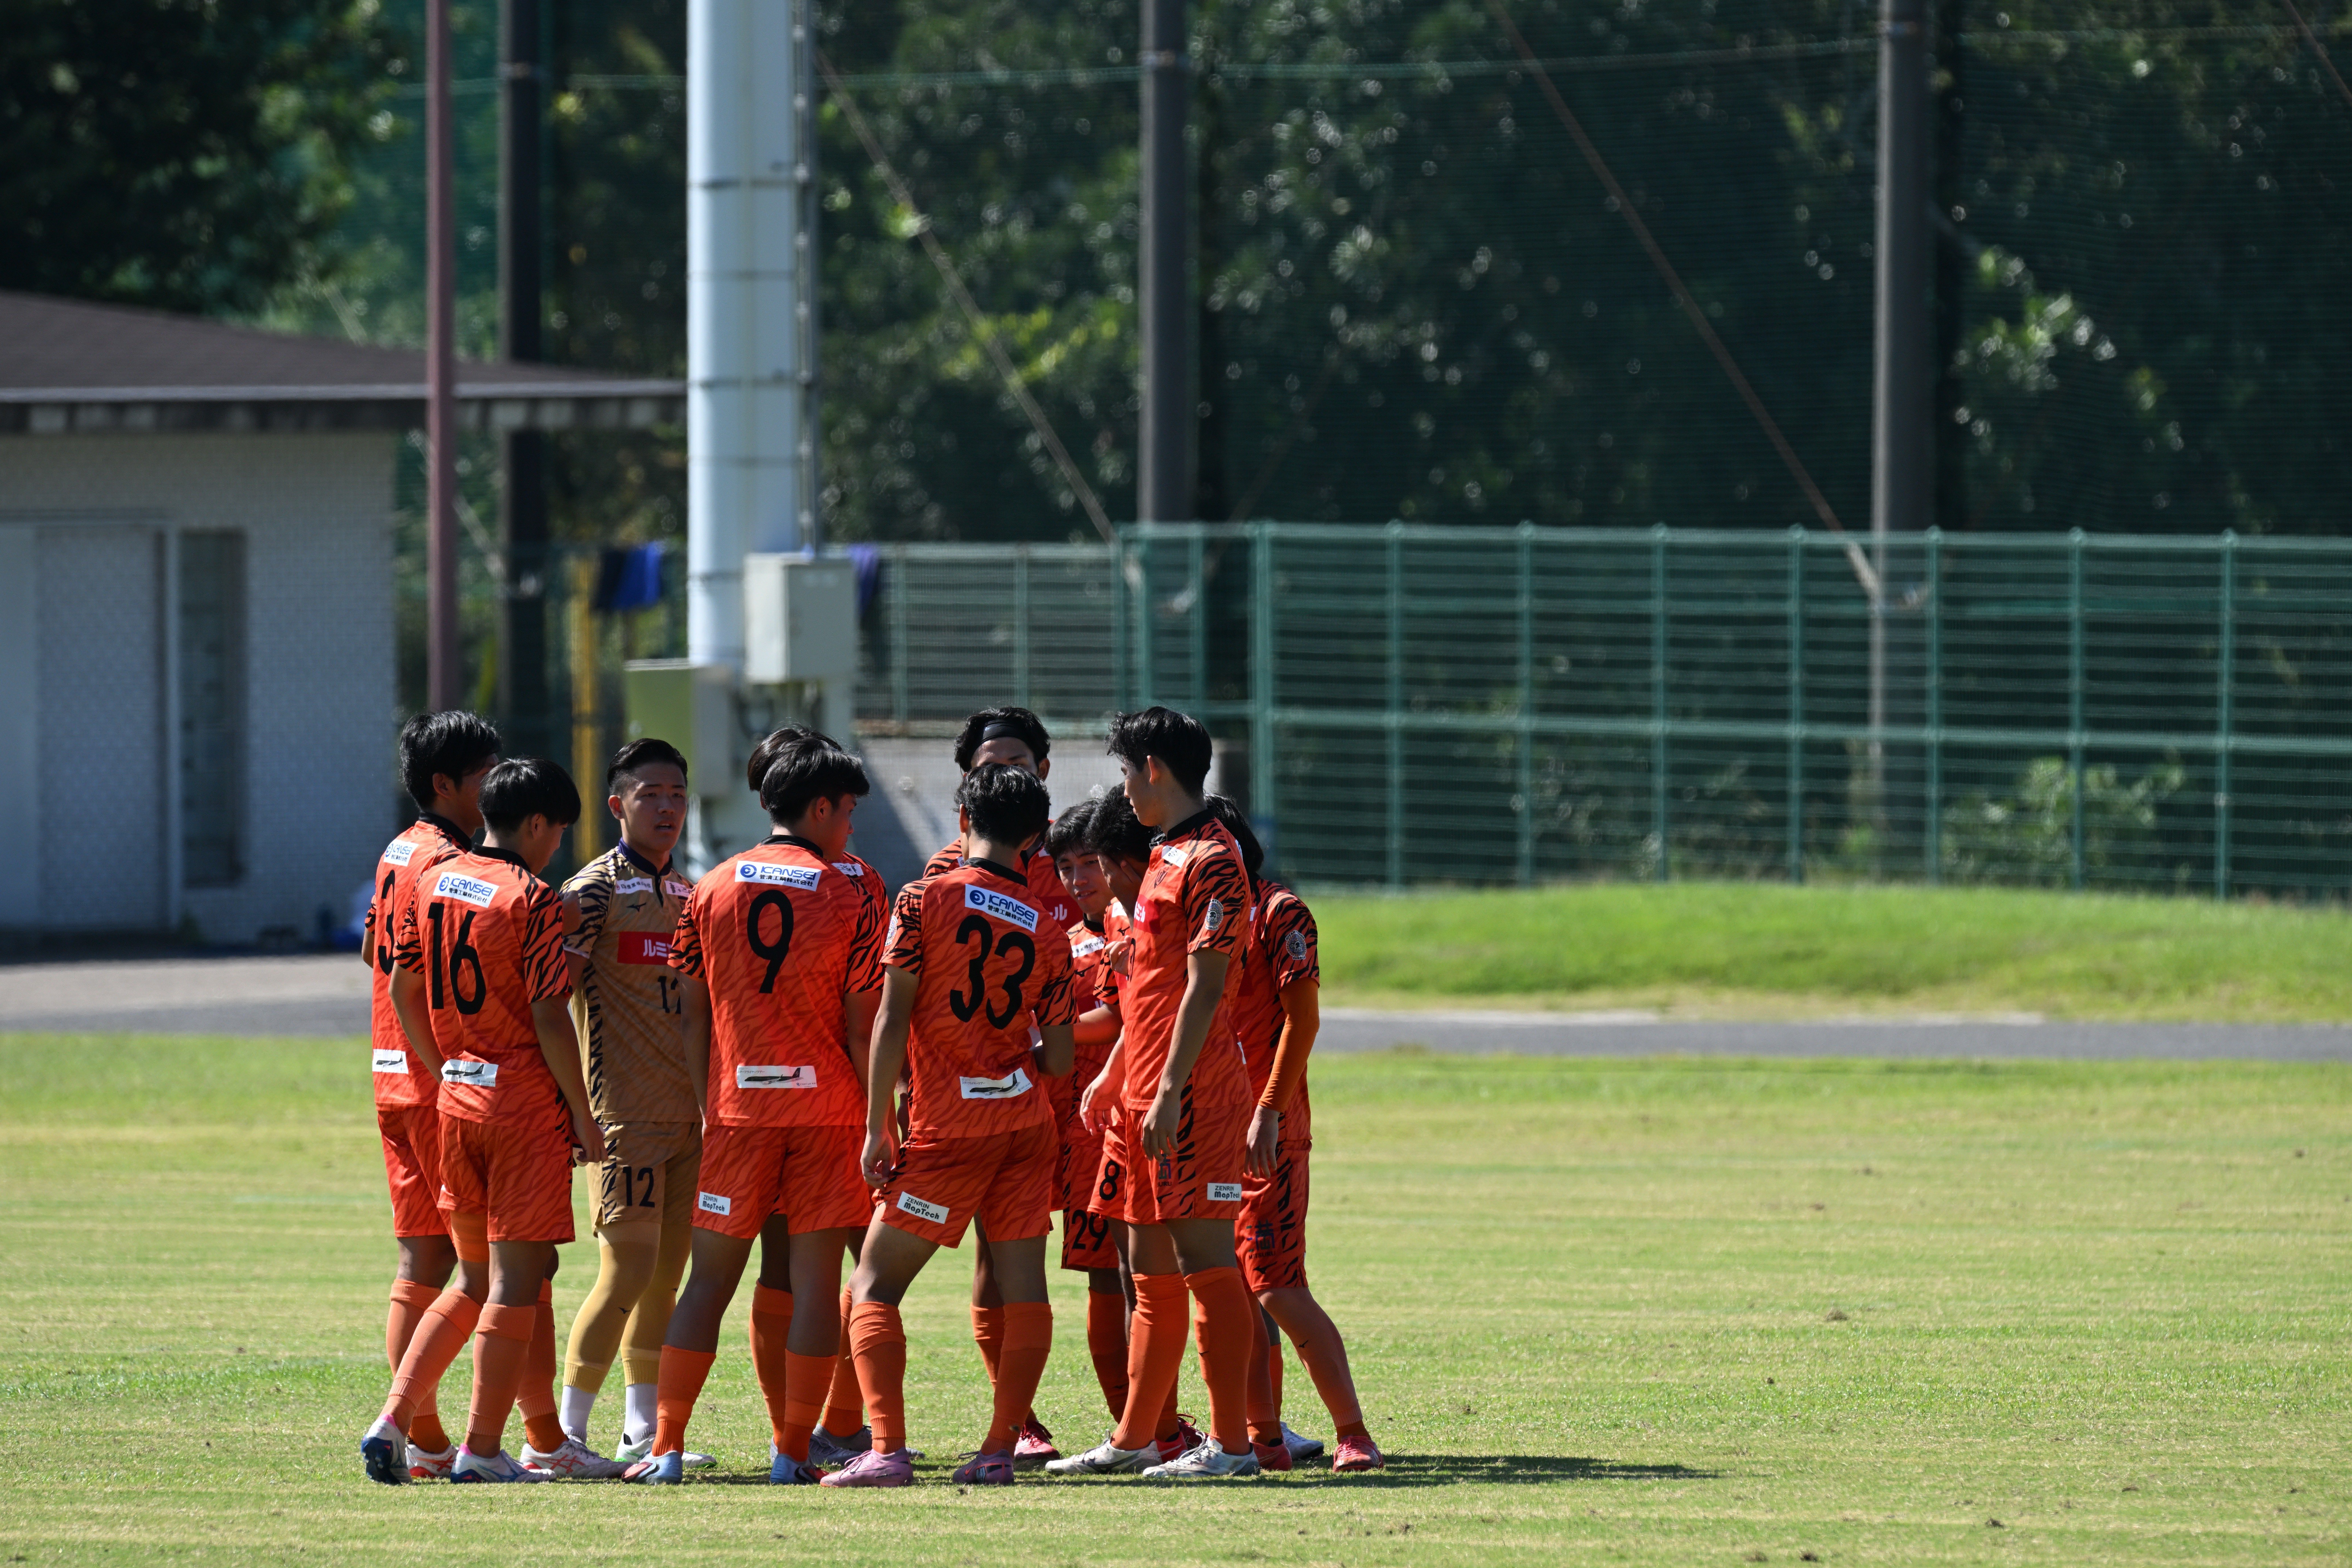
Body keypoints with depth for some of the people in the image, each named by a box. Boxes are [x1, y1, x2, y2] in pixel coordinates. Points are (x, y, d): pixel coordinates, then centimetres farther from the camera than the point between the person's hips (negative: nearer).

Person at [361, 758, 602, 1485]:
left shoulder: (433, 884, 8)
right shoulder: (533, 901, -12)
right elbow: (549, 1017, -15)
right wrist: (585, 1120, -9)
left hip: (456, 1095, 7)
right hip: (525, 1100, -7)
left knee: (481, 1280, 16)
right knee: (517, 1276, 0)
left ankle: (392, 1422, 5)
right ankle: (483, 1450, 0)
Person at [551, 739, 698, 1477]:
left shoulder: (688, 892, 16)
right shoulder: (598, 889, -8)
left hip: (685, 1111, 7)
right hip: (627, 1112, -7)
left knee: (666, 1272, 9)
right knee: (629, 1270, -11)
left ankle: (644, 1431, 17)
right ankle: (562, 1436, -7)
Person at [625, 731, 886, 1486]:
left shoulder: (712, 890, 5)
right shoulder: (851, 894, -3)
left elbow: (695, 1018, 6)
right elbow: (862, 1028, -4)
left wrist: (706, 1111, 12)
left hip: (737, 1107, 2)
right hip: (827, 1110, -2)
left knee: (710, 1280, 6)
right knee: (811, 1286, 2)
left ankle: (667, 1448, 1)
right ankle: (793, 1453, 1)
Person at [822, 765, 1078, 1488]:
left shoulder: (925, 900, -5)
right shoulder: (1047, 931, 5)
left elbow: (892, 1019, -9)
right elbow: (1059, 1058, 5)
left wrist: (877, 1128, -7)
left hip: (948, 1129, -4)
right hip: (1027, 1123, 4)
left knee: (874, 1285, 0)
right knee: (1023, 1285, 6)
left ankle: (887, 1449, -13)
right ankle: (1000, 1450, 2)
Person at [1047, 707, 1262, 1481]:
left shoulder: (1212, 862, -13)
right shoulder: (1166, 858, 18)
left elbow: (1205, 986, -18)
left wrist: (1170, 1091, -22)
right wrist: (1114, 1075, 27)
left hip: (1192, 1095, -10)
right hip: (1145, 1094, 10)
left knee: (1203, 1256, -9)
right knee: (1151, 1269, 12)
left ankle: (1231, 1442, -8)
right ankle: (1135, 1439, 16)